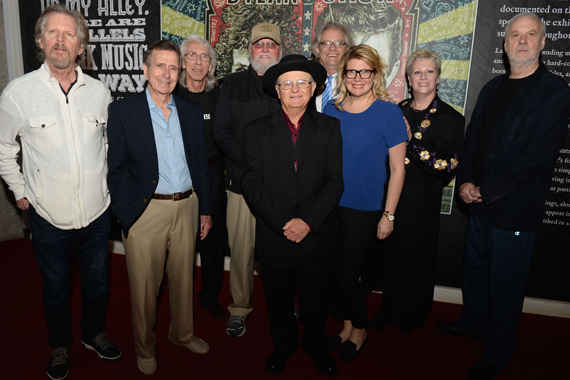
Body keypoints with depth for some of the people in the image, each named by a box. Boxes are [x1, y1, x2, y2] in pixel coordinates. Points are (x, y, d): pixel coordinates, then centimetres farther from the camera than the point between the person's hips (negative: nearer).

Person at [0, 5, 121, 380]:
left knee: (98, 282, 18)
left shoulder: (99, 92, -2)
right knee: (56, 287, 17)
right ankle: (60, 346, 42)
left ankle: (94, 333, 44)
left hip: (97, 212, 2)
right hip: (49, 215, -2)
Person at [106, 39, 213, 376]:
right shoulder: (122, 111, -4)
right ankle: (145, 347, 34)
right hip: (145, 212, -3)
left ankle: (183, 332, 42)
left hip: (186, 207, 4)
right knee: (145, 285, 10)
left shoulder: (192, 111, 8)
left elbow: (201, 163, 10)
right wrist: (125, 217, -10)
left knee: (183, 278, 18)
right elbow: (116, 169, -5)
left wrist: (205, 209, 10)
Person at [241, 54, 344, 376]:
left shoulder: (329, 127, 0)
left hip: (316, 235, 0)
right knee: (278, 297, 18)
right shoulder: (258, 131, 0)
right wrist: (283, 223, -16)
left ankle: (317, 346, 44)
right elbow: (252, 183, -7)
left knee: (315, 297, 17)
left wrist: (307, 221, -16)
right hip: (273, 235, 1)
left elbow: (334, 180, -6)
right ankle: (283, 345, 44)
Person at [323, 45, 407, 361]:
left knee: (346, 274, 3)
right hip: (331, 205, 4)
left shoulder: (389, 113, -9)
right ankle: (348, 325, 37)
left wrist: (388, 215, -8)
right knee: (338, 272, 13)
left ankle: (360, 329, 30)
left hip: (365, 210, -4)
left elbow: (397, 169, -7)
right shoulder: (331, 109, 3)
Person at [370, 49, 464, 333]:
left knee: (414, 258, 8)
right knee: (386, 254, 12)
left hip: (421, 201, -4)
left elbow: (446, 166, -16)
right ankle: (386, 312, 36)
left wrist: (410, 140, -22)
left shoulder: (450, 118, -7)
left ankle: (410, 318, 33)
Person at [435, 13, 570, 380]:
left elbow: (538, 156, -18)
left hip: (515, 210, -6)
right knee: (475, 270, 21)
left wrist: (488, 191, -15)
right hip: (480, 202, 6)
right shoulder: (493, 87, 11)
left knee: (505, 285, 8)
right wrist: (466, 181, -4)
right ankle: (472, 322, 46)